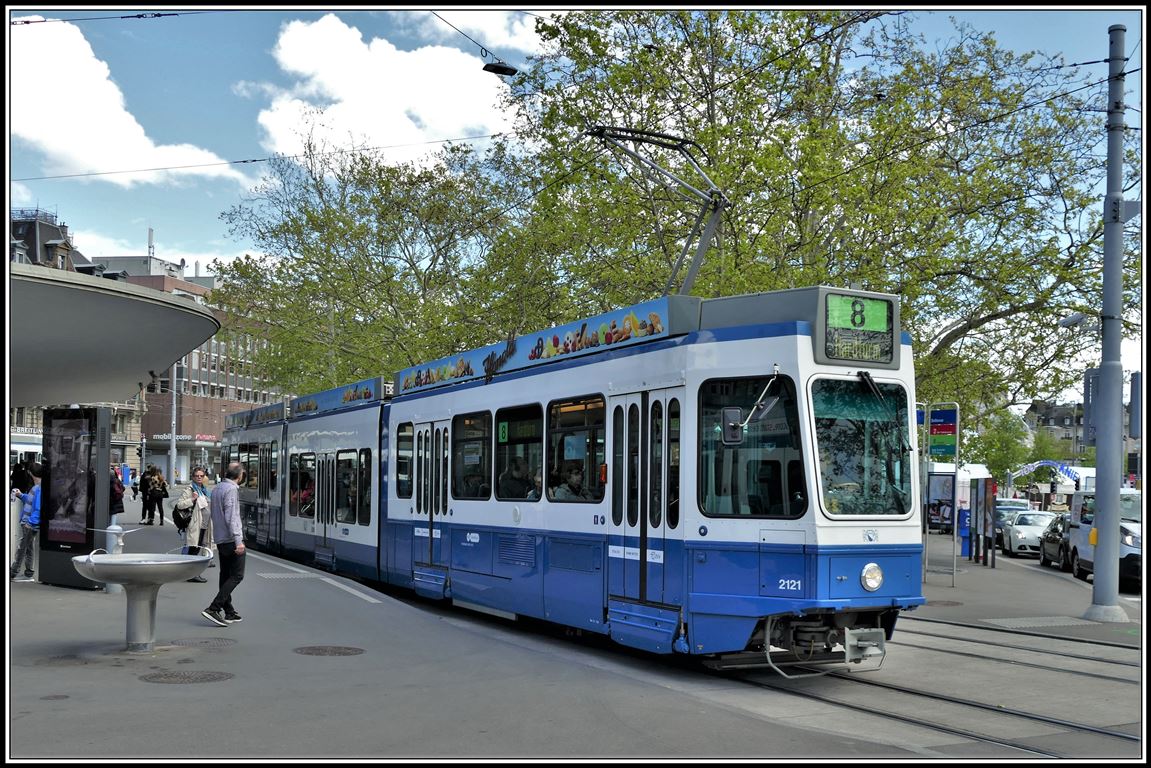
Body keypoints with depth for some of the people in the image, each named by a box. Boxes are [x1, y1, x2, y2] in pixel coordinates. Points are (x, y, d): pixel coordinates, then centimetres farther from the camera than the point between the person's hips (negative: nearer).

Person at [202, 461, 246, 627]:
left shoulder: (217, 489, 15)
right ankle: (213, 608, -15)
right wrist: (238, 541, -24)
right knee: (236, 576, -7)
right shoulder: (232, 489, -13)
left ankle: (229, 613, 16)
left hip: (220, 539, 10)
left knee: (225, 576, 12)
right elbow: (231, 517, -21)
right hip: (231, 539, -9)